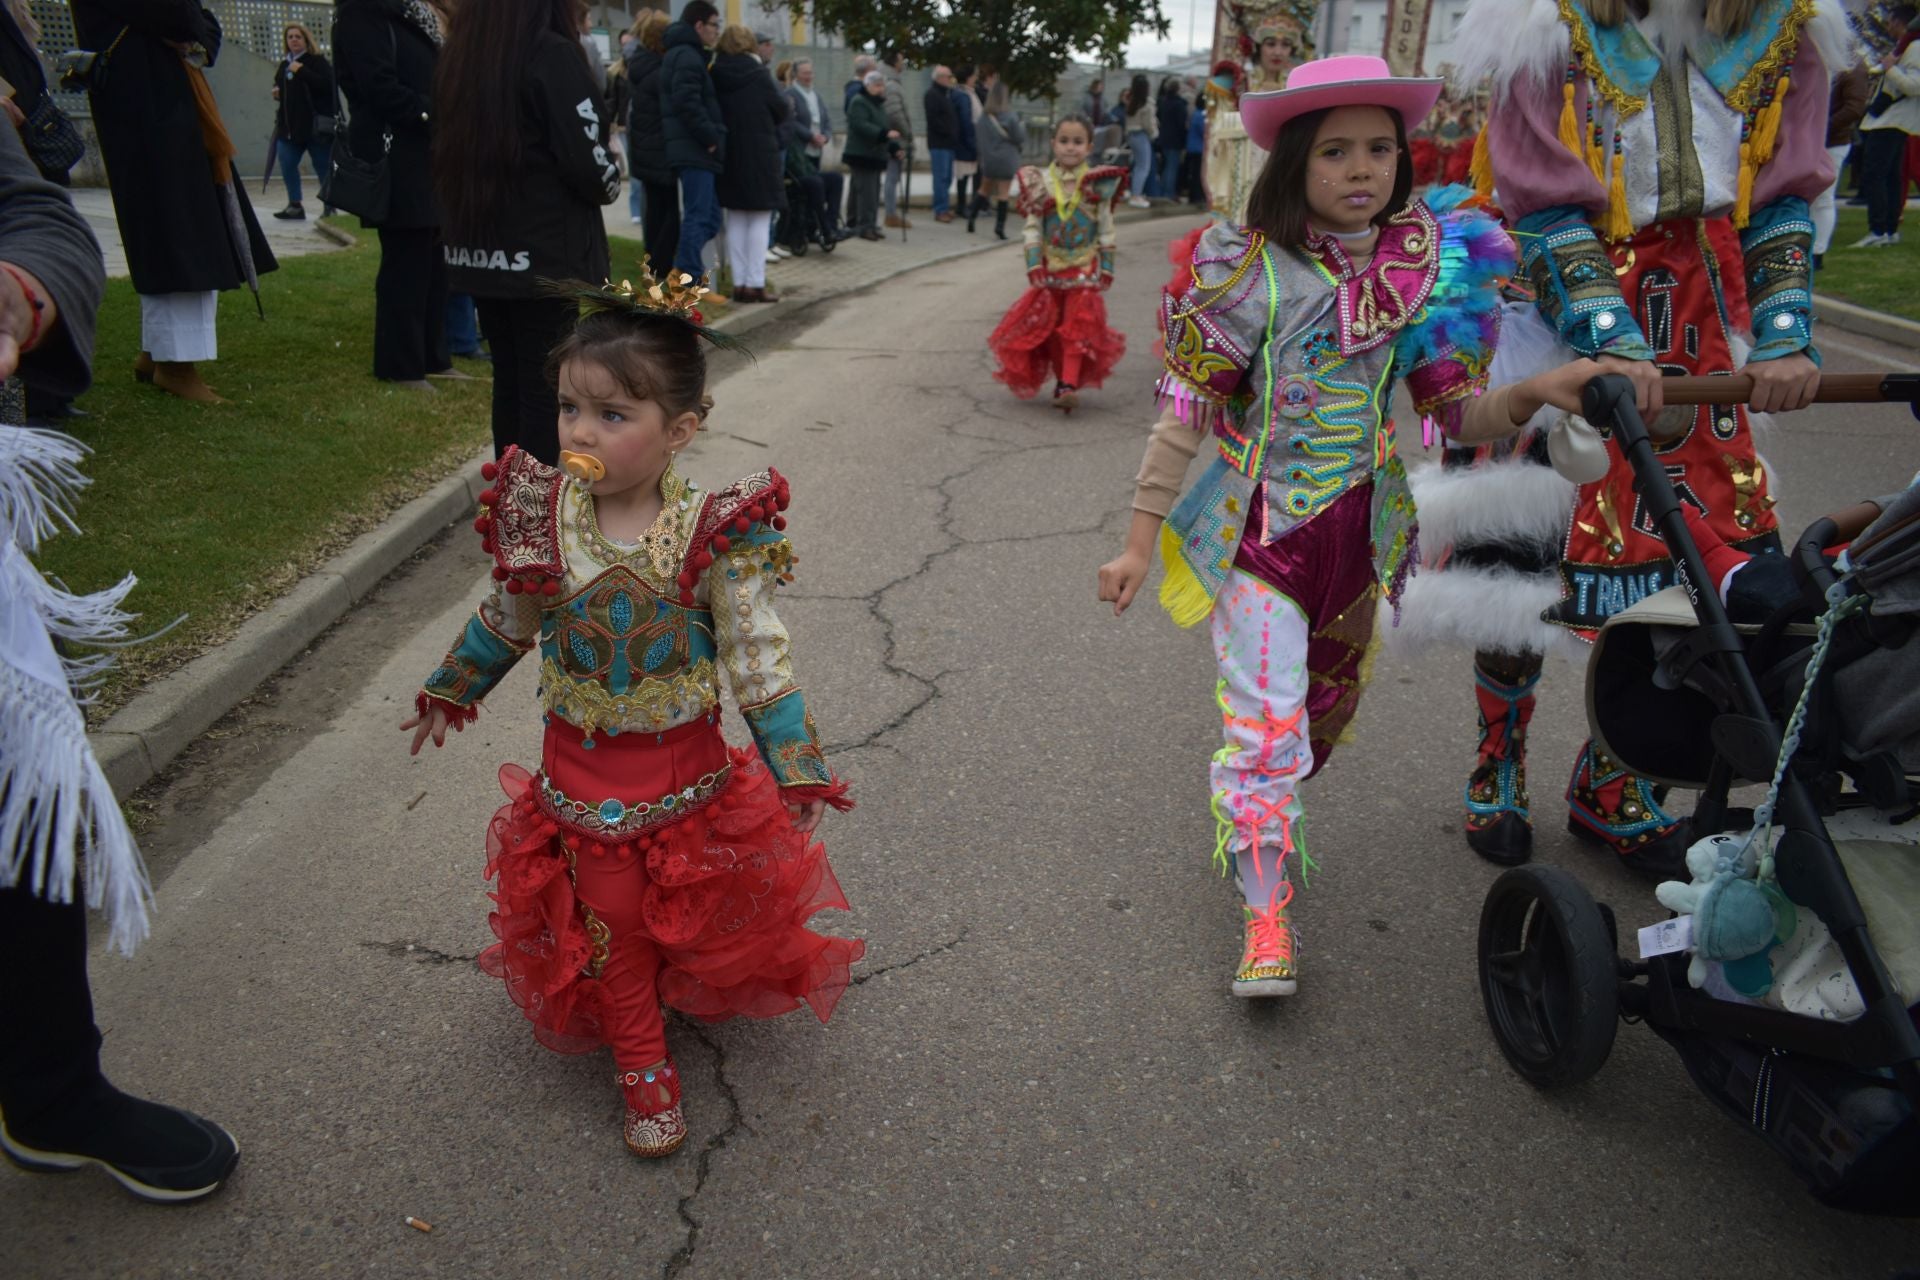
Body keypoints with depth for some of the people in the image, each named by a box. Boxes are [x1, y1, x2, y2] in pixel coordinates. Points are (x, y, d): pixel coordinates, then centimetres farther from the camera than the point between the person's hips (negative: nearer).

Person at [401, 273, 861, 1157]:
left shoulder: (716, 534, -21)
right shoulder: (540, 518, -12)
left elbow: (757, 658, -15)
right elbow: (505, 622, 6)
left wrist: (796, 770, -15)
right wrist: (450, 690, 19)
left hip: (686, 766, -1)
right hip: (581, 769, 2)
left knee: (696, 910, 18)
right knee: (609, 920, 12)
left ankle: (690, 989, 49)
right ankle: (643, 1065, 30)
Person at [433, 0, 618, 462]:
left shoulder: (462, 59, 9)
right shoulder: (554, 56, -12)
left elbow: (453, 155, 12)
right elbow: (589, 166, -15)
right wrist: (612, 185, 6)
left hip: (481, 251, 7)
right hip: (548, 256, -7)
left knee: (509, 383, 14)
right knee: (548, 391, 0)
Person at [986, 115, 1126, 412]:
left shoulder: (1099, 184, -3)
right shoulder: (1040, 182, -1)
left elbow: (1106, 229, 1)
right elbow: (1033, 227, -1)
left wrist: (1106, 267, -1)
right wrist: (1034, 264, -9)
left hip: (1085, 269, -2)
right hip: (1050, 267, 2)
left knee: (1079, 326, -9)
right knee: (1049, 326, 7)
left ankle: (1069, 385, -14)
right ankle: (1064, 380, 21)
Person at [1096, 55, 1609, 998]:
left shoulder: (1427, 270, -2)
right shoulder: (1246, 272, -14)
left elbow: (1456, 414, -2)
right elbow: (1186, 414, -11)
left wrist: (1534, 394, -24)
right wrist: (1139, 542, -11)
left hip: (1362, 529, 5)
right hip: (1257, 528, -5)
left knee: (1325, 712, 20)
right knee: (1265, 725, -9)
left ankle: (1262, 824, 46)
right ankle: (1266, 916, 6)